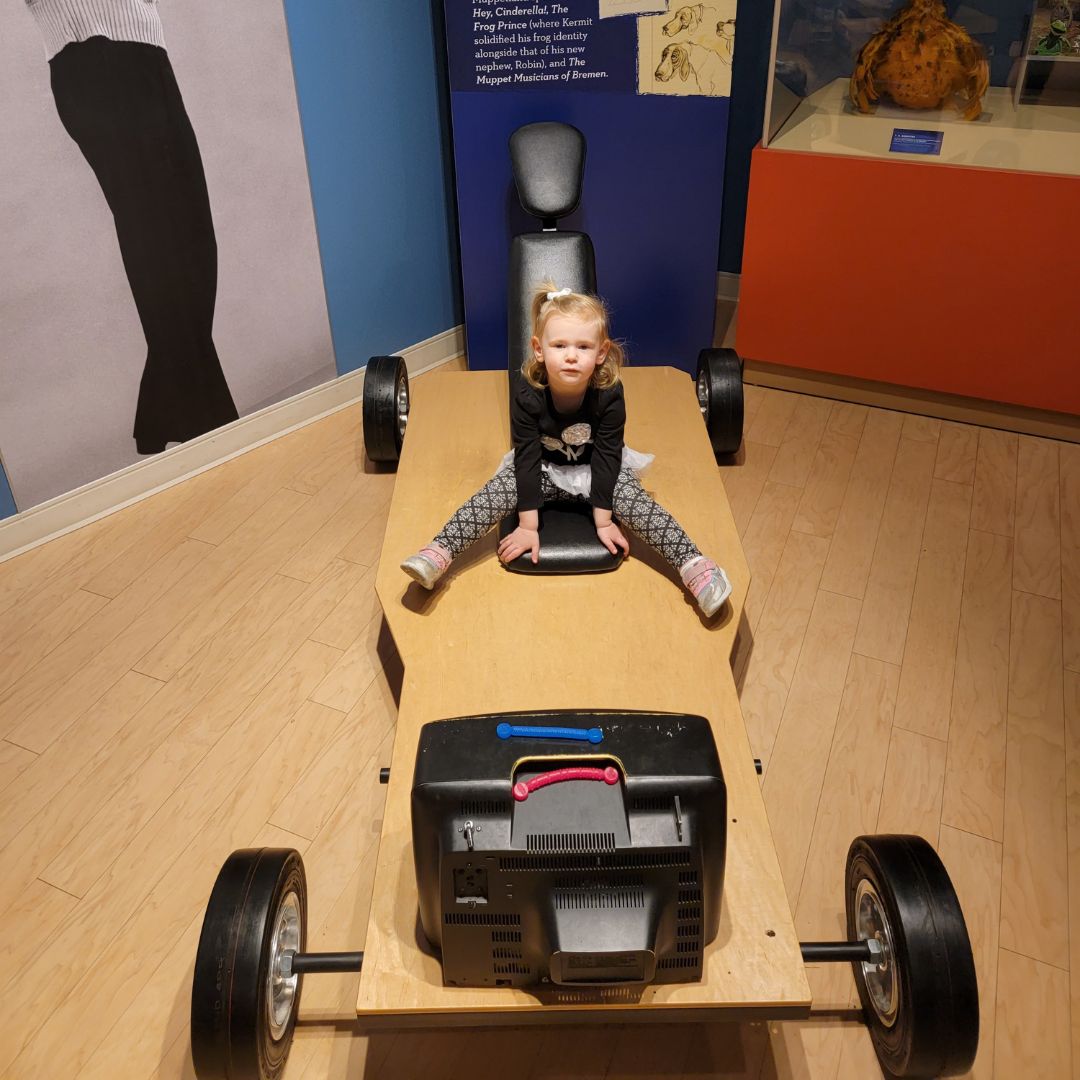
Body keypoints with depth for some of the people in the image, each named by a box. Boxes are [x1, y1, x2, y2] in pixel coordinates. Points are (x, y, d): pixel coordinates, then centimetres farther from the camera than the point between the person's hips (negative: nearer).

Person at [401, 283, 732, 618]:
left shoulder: (609, 394, -26)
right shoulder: (527, 396, -26)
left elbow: (606, 458, -21)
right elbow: (527, 459, -24)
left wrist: (603, 521, -20)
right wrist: (527, 526, -24)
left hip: (596, 468, 0)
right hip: (543, 468, 1)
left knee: (635, 501, -25)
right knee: (496, 493, -23)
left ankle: (694, 567, -30)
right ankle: (437, 555, -30)